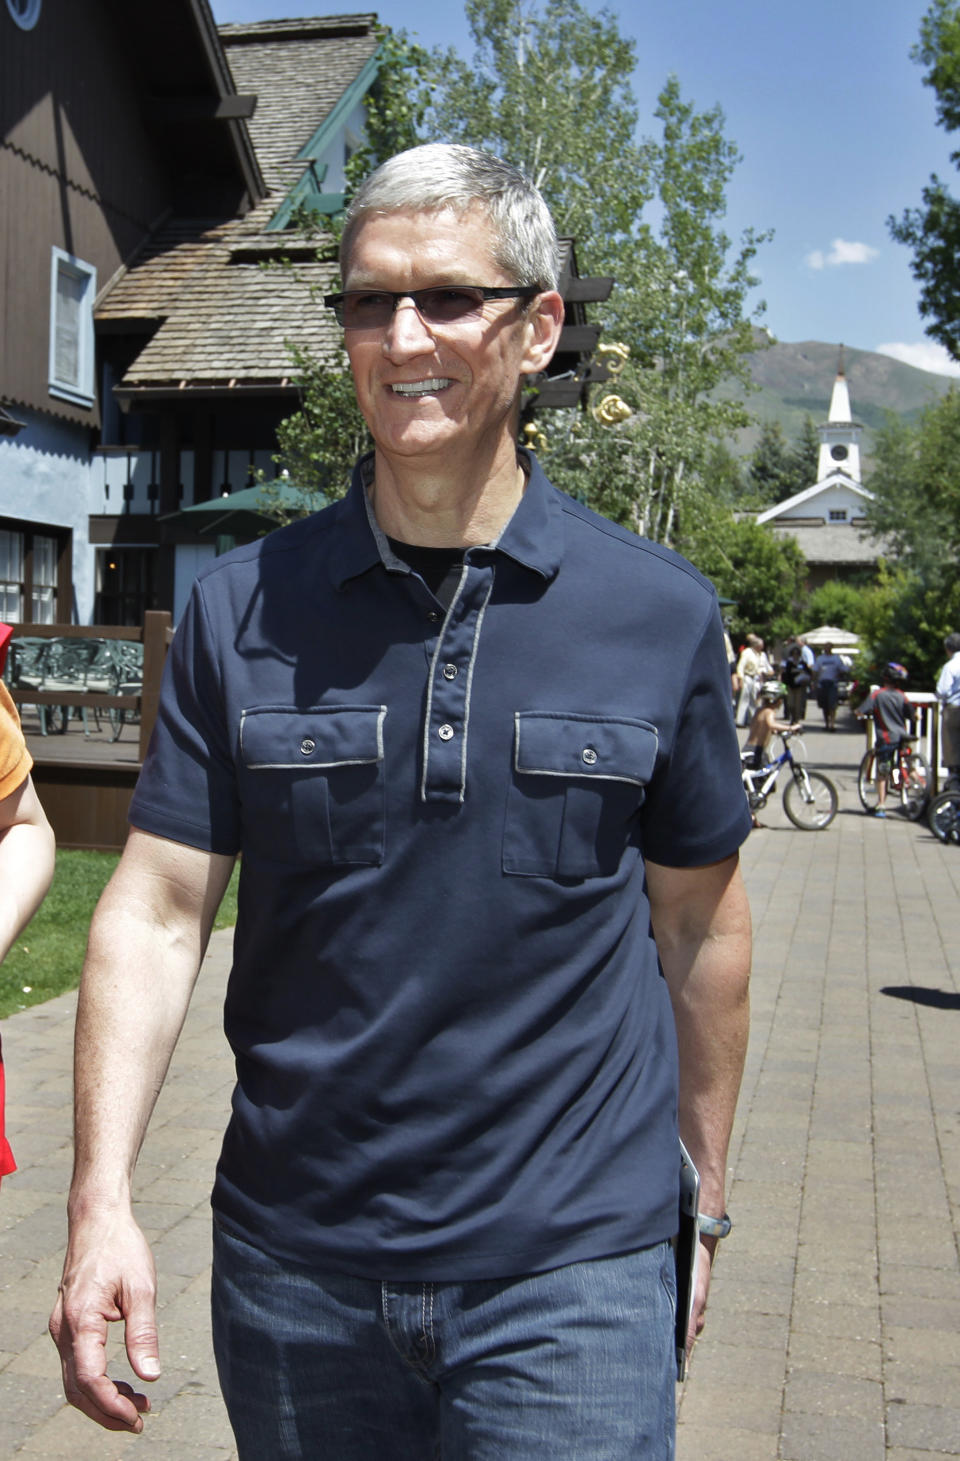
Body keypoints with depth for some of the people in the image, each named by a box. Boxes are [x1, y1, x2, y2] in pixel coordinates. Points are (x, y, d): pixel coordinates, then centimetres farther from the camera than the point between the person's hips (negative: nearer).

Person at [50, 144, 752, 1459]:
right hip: (290, 1264, 2)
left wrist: (702, 1202, 10)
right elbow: (155, 910, -4)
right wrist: (101, 1202, -13)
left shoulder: (663, 613, -4)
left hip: (571, 1268, -1)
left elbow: (700, 925, 4)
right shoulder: (243, 608, -2)